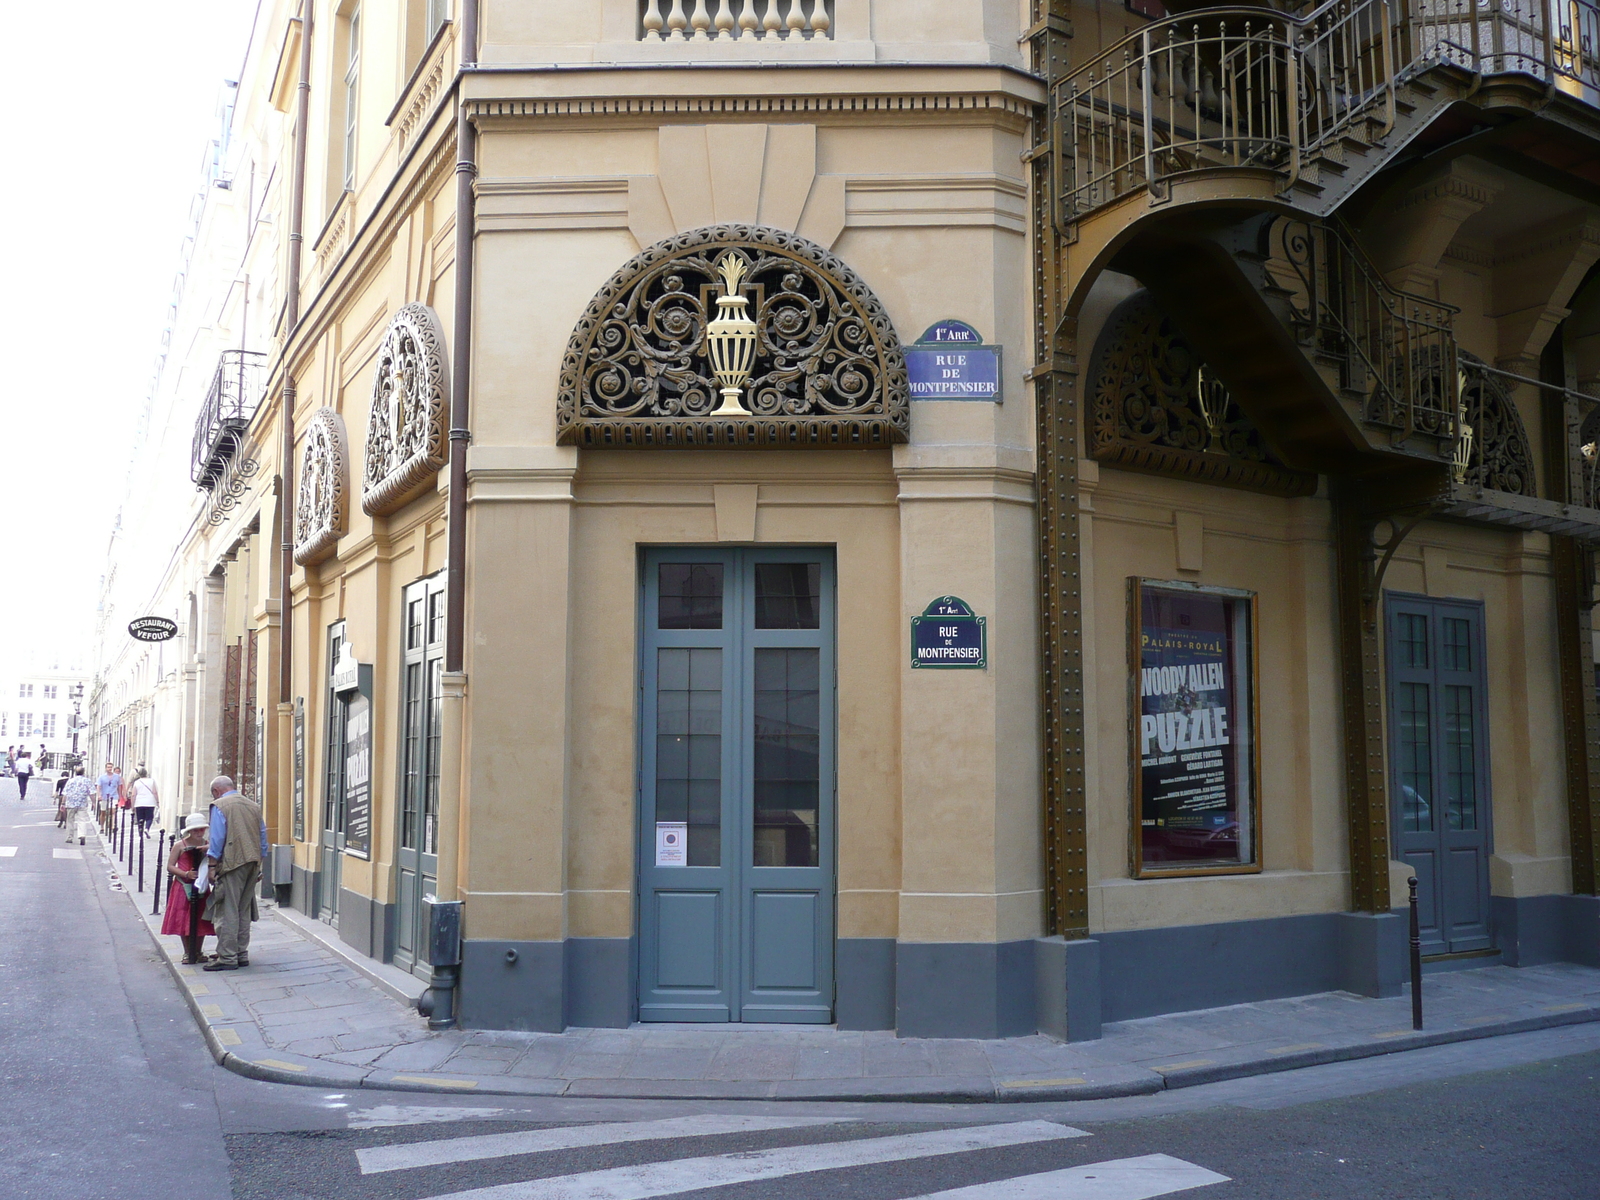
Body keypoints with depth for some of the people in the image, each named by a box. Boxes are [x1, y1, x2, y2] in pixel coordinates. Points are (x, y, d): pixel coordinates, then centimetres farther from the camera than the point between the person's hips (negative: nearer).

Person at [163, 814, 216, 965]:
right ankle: (188, 953, 13)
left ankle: (198, 952, 17)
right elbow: (170, 867, -5)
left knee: (201, 921, 3)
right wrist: (186, 874, -19)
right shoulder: (179, 845, -4)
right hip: (183, 887, -2)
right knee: (183, 920, 0)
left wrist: (207, 851, -17)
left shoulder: (207, 845, 4)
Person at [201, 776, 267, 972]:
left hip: (232, 863, -7)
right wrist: (259, 866, 21)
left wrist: (211, 866, -8)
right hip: (253, 862, 7)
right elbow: (263, 836, 16)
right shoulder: (253, 805, 15)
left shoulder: (219, 805, -4)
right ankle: (242, 954, 18)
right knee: (244, 911, 14)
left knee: (227, 912, -2)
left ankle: (227, 958, -3)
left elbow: (217, 838, -11)